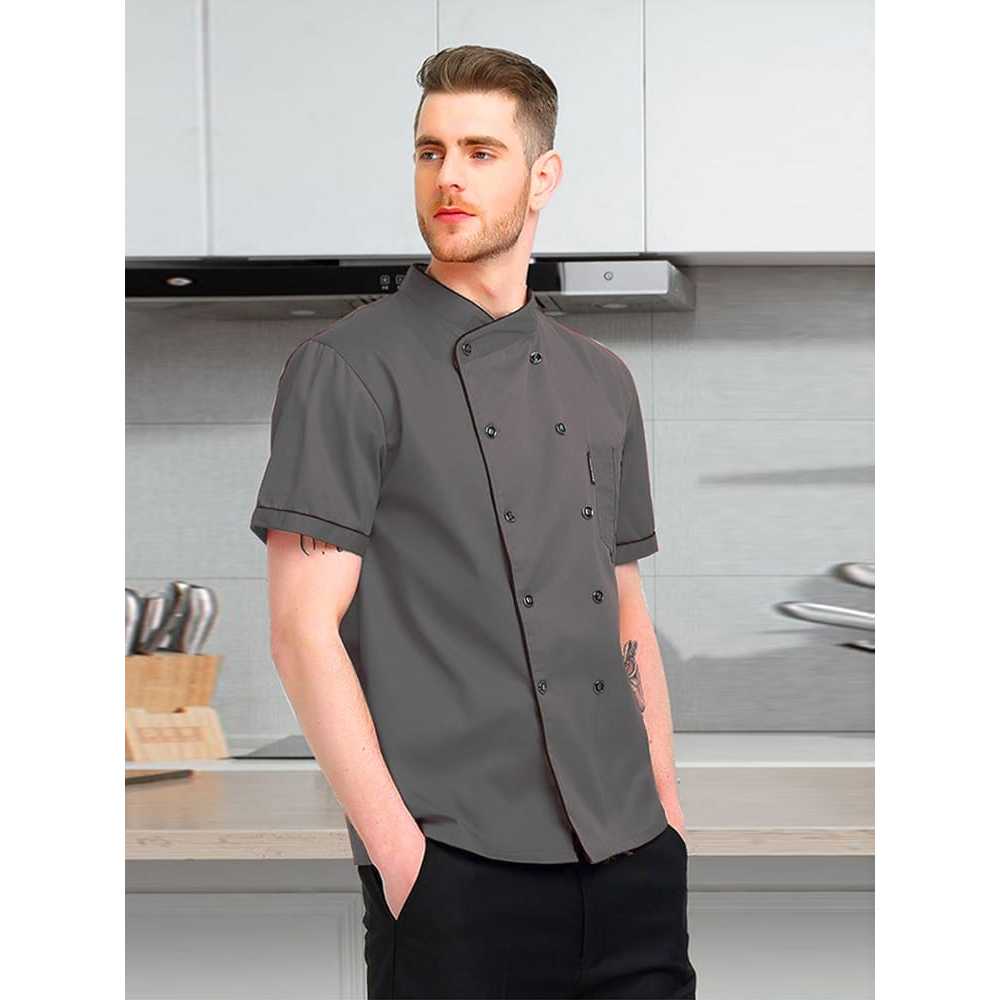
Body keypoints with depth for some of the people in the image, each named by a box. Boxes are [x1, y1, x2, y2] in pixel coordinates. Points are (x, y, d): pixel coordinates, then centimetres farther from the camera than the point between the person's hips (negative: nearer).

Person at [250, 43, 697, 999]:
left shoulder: (602, 381, 14)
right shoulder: (346, 368, -3)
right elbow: (303, 630, -8)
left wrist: (668, 817, 10)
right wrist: (399, 850, -14)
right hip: (457, 874, -5)